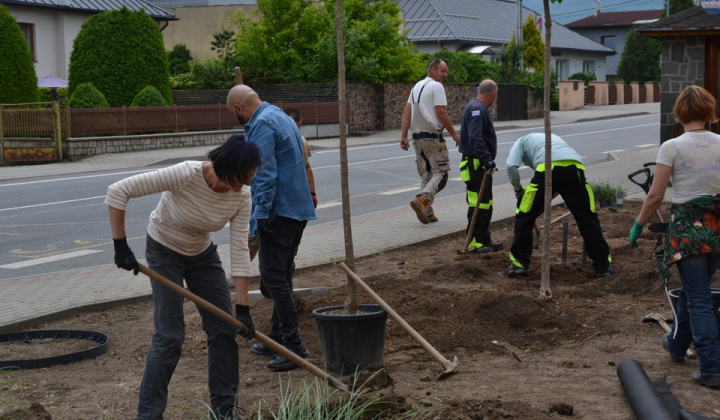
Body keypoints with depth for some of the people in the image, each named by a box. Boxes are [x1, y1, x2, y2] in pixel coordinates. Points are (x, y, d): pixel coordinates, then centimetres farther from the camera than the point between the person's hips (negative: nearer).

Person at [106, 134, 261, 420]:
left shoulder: (241, 195, -20)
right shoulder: (185, 175, -35)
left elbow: (240, 251, -16)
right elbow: (118, 191, -33)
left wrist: (242, 308, -18)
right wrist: (120, 245, -29)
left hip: (203, 255, 5)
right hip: (164, 253, -5)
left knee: (224, 329, 0)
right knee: (170, 335, -12)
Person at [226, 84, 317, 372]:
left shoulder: (262, 125, -13)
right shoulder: (282, 117, 19)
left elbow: (265, 175, -20)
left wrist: (260, 216, -20)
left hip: (279, 211, -10)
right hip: (299, 209, 10)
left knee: (273, 276, -9)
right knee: (282, 275, 16)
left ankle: (293, 345, -9)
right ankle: (278, 337, 24)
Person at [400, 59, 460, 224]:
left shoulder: (417, 86, 16)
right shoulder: (436, 86, -8)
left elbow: (407, 113, 12)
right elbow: (441, 113, -15)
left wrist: (403, 136, 11)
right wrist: (454, 134, -8)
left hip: (417, 137, 8)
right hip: (432, 136, -8)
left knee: (426, 175, 14)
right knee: (440, 173, -5)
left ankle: (427, 213, 11)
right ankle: (422, 199, -27)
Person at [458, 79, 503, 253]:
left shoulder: (479, 108, 18)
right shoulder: (477, 109, -17)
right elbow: (475, 138, -29)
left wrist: (488, 159, 29)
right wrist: (486, 159, -33)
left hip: (481, 163, 11)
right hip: (475, 164, -11)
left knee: (486, 204, 16)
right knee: (478, 204, -8)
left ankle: (484, 239, 23)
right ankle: (474, 242, -3)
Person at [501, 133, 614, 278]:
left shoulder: (521, 142, 31)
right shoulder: (550, 137, 45)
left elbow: (511, 166, 8)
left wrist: (518, 189, 22)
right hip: (576, 166, 4)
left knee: (524, 217, 13)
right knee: (588, 219, 11)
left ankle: (519, 264, 15)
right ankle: (603, 266, 13)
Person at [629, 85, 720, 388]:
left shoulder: (672, 147, -11)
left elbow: (655, 196, -11)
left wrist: (638, 225, 2)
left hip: (687, 227, -4)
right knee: (692, 290, 23)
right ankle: (677, 343, 42)